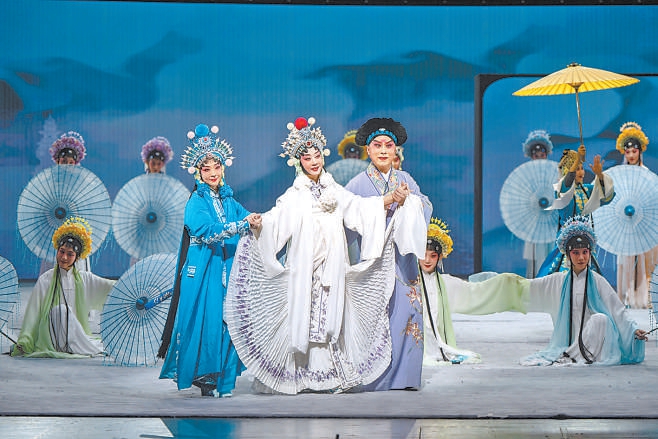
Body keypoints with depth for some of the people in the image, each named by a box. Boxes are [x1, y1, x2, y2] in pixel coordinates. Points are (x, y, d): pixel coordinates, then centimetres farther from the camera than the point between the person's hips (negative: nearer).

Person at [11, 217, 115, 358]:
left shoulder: (84, 279, 10)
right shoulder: (45, 280, 2)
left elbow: (111, 287, 5)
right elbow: (33, 312, 0)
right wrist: (24, 341, -7)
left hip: (79, 335, 4)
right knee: (61, 309, -30)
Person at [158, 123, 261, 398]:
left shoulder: (228, 200, 15)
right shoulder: (196, 202, -4)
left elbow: (247, 217, 4)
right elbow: (210, 231, -18)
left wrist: (254, 220, -18)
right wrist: (244, 224, -24)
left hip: (227, 269, 5)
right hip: (202, 270, -5)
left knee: (226, 320, 1)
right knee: (205, 319, -8)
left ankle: (219, 378, 8)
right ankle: (202, 375, 1)